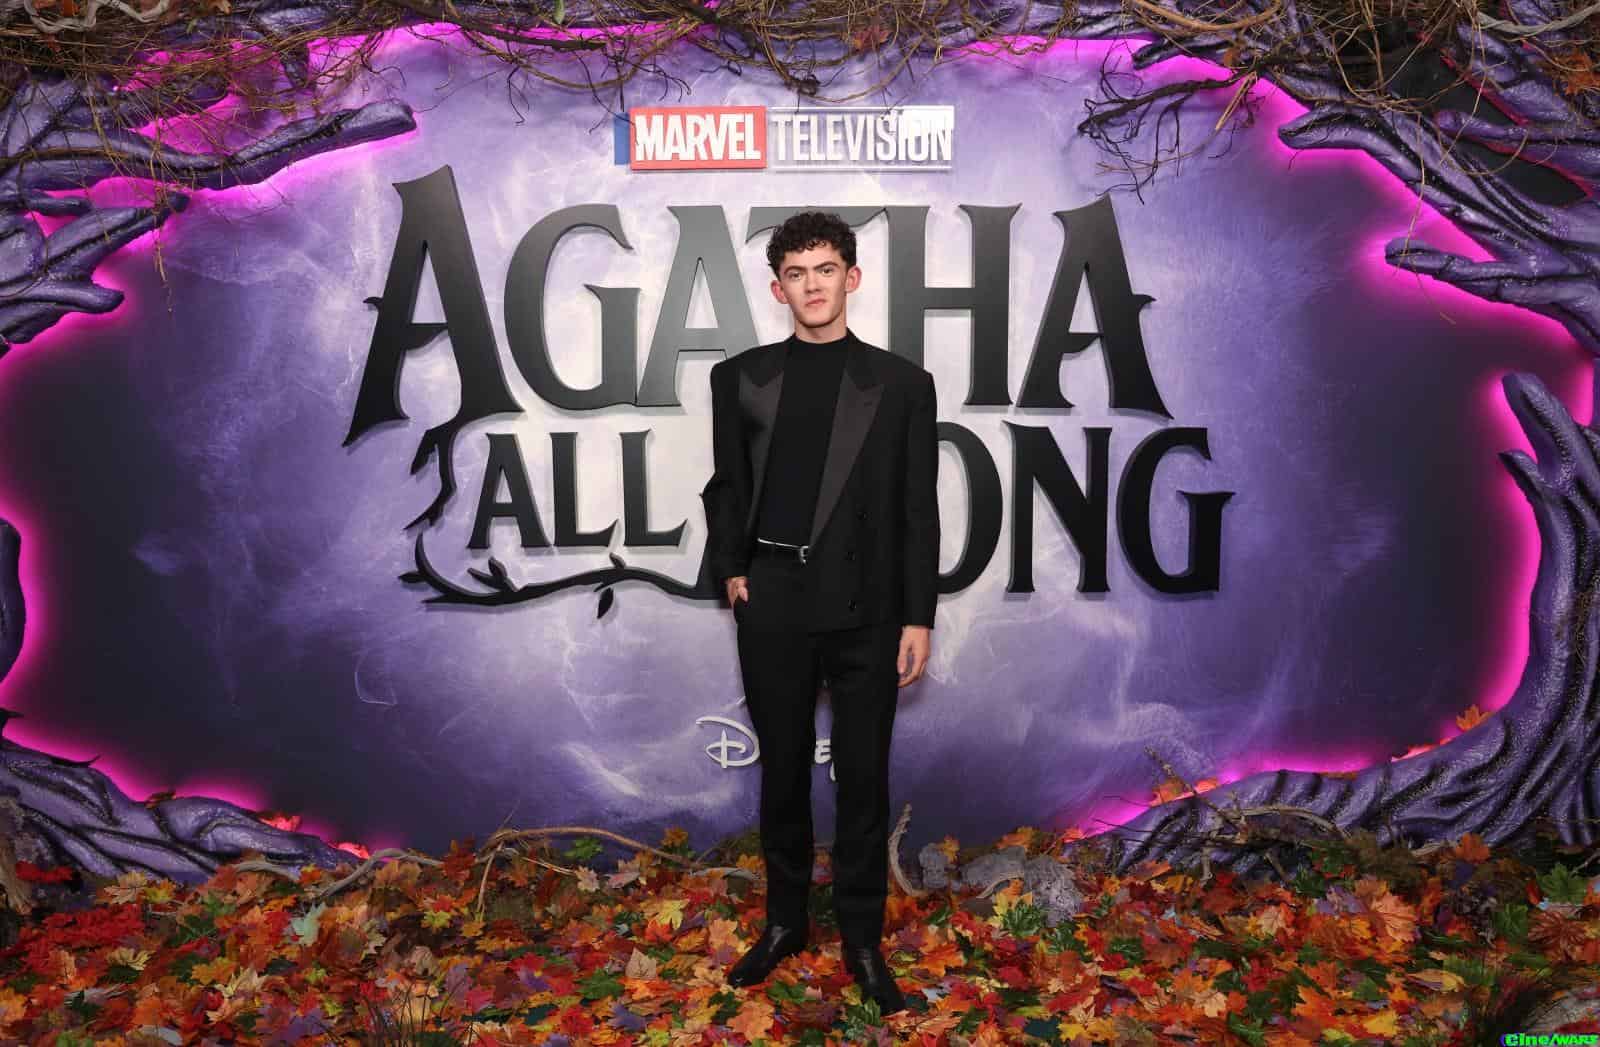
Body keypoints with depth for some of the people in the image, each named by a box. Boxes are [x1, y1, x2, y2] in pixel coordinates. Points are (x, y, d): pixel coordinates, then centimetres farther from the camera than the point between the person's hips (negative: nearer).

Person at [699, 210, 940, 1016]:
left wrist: (918, 617, -4)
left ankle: (862, 938, 22)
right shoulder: (740, 377, 6)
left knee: (864, 776, 7)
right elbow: (725, 488, 13)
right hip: (772, 605, 1)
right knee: (783, 769, 13)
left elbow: (918, 510, 0)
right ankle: (785, 921, 30)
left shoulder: (901, 383, 2)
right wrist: (729, 570, -1)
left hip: (865, 608, -1)